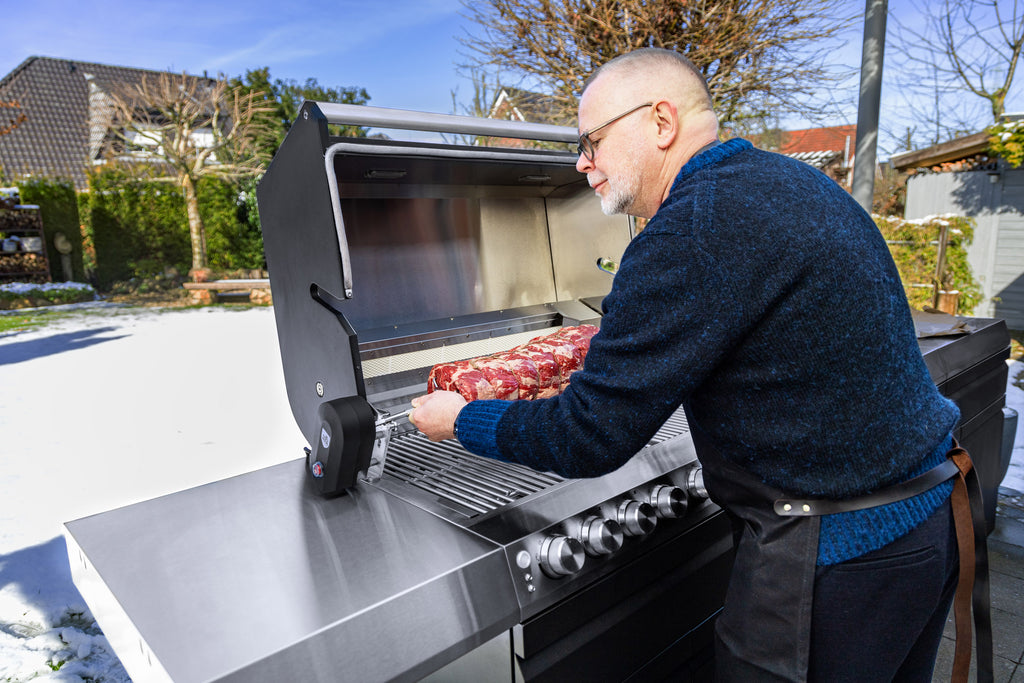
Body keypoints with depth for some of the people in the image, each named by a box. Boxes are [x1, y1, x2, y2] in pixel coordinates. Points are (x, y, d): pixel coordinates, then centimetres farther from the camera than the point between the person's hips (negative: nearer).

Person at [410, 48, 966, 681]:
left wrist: (461, 420, -6)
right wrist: (617, 346, 25)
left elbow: (590, 438, -23)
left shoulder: (696, 228, -26)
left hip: (836, 553, -9)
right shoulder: (792, 180, 6)